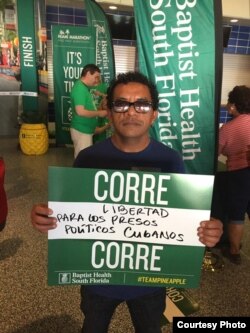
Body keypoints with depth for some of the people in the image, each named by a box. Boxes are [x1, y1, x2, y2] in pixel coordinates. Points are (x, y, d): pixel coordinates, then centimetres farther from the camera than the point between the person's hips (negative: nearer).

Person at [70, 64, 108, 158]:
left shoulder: (84, 88, 13)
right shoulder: (80, 88, -18)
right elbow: (81, 111, -26)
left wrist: (99, 110, 6)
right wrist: (99, 113, -15)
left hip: (85, 129, 10)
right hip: (81, 131, -10)